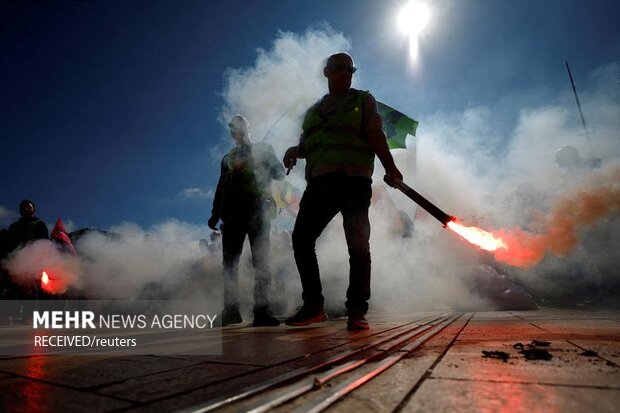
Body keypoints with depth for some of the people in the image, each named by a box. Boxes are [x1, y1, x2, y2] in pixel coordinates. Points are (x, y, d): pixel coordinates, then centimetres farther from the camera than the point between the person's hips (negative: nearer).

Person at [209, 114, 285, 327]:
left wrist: (266, 161, -8)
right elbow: (221, 188, 21)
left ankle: (262, 310, -10)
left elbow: (280, 173, 8)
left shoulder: (263, 149, 15)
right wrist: (215, 214, 13)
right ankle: (231, 310, 5)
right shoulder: (228, 158, 23)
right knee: (230, 263, 0)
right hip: (233, 214, 4)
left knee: (261, 261, -10)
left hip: (257, 211, -3)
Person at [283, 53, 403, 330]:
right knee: (301, 238, -3)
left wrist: (390, 167, -14)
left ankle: (357, 311, 0)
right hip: (320, 180, 5)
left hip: (353, 179, -4)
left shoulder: (363, 100, 12)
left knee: (357, 244, -9)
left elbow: (375, 136, 0)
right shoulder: (314, 109, 25)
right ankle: (313, 306, 8)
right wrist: (294, 151, 2)